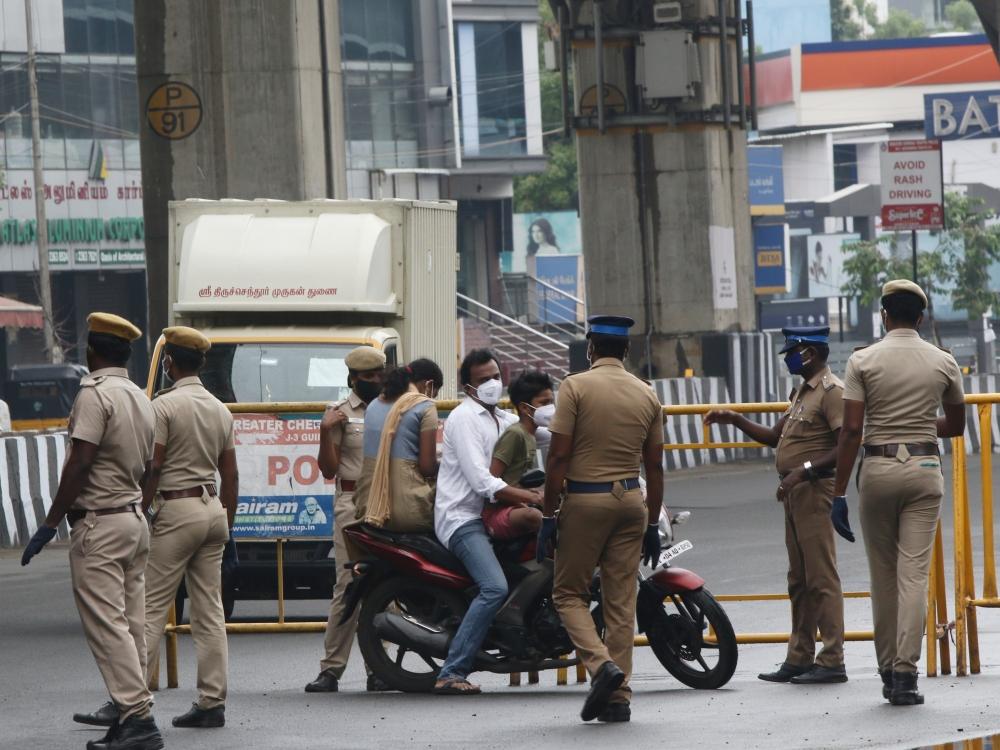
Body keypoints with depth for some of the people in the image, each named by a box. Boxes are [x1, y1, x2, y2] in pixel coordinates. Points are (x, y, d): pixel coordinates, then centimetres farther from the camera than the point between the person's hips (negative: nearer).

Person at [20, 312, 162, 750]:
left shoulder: (95, 394, -14)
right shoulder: (142, 399, 13)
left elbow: (79, 464, -19)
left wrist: (50, 523, -15)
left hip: (98, 525, -9)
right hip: (135, 520, 9)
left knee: (106, 624, -10)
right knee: (131, 623, 9)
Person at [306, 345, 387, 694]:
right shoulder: (340, 412, 4)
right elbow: (328, 469, 2)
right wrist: (325, 432, -12)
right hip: (352, 504, -4)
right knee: (349, 586, -9)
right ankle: (331, 668, -7)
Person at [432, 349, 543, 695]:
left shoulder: (504, 419, 19)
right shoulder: (464, 418, -9)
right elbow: (482, 482, -18)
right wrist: (531, 497, -22)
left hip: (488, 513, 10)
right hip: (462, 518, -10)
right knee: (495, 588, -26)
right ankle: (451, 673, -29)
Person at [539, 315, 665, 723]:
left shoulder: (576, 387, -6)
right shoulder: (647, 395, 7)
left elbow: (559, 456, -10)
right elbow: (655, 466, 10)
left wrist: (548, 515, -4)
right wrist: (652, 524, 17)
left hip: (585, 499, -4)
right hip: (631, 499, 4)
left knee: (569, 593, 8)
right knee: (621, 602, 6)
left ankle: (601, 664, -13)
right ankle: (618, 697, 5)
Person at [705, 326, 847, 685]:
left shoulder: (832, 391, -11)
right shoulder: (802, 392, 20)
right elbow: (776, 437, 26)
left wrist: (806, 469, -24)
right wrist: (735, 420, 17)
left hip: (815, 490, -10)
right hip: (795, 492, 10)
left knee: (821, 577, -10)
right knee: (800, 580, 12)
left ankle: (832, 661, -10)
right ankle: (799, 658, 16)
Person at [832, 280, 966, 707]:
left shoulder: (864, 361, -3)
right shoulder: (943, 363, 3)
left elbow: (851, 429, -8)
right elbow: (955, 425, 16)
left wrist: (839, 493, -5)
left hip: (878, 468, 0)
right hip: (924, 468, 0)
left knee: (882, 575, 10)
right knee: (914, 574, -2)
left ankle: (887, 670, 16)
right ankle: (905, 673, -10)